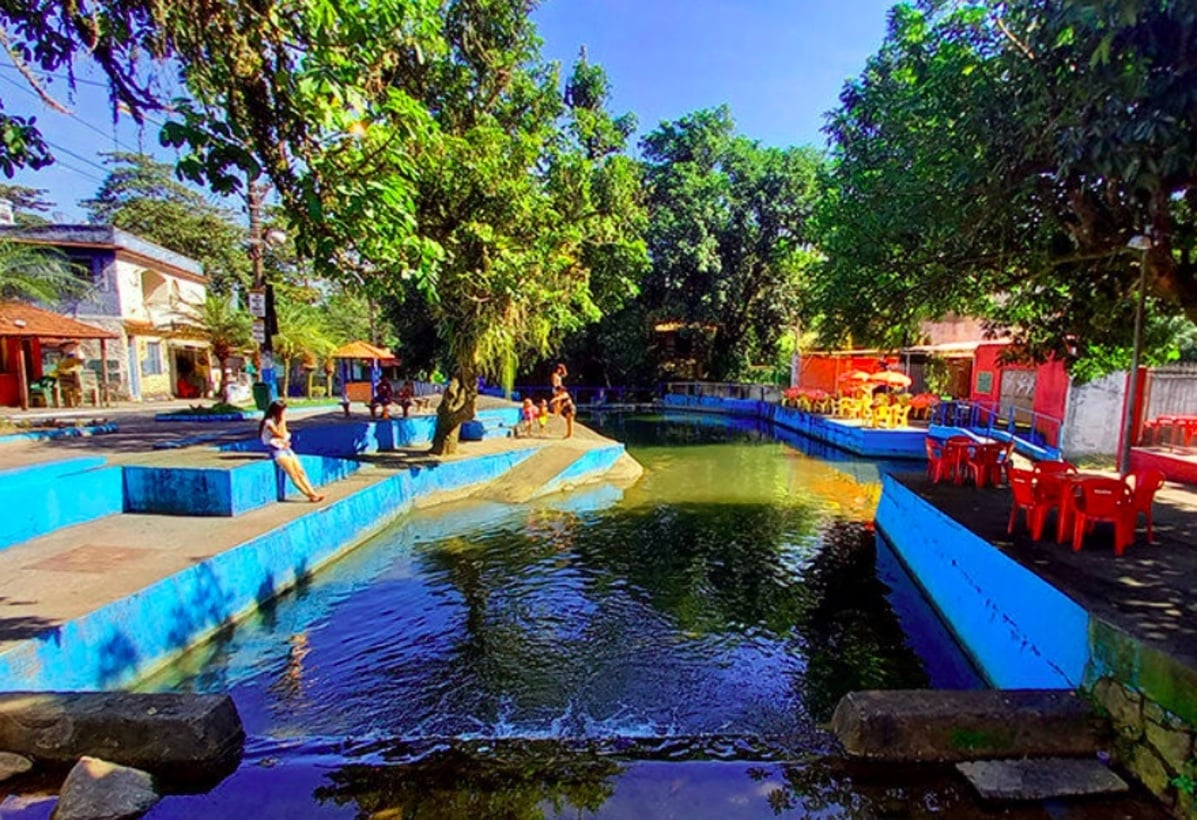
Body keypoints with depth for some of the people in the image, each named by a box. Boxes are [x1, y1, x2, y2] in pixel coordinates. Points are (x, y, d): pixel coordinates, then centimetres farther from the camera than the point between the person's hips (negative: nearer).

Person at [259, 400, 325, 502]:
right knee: (293, 474, -13)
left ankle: (312, 493, -8)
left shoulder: (280, 420, 11)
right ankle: (309, 494, -13)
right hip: (276, 450, -8)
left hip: (285, 448, 8)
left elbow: (285, 436, 6)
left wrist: (284, 442, -14)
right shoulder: (268, 422, -12)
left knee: (300, 471, -3)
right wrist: (282, 421, -11)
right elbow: (281, 436, -14)